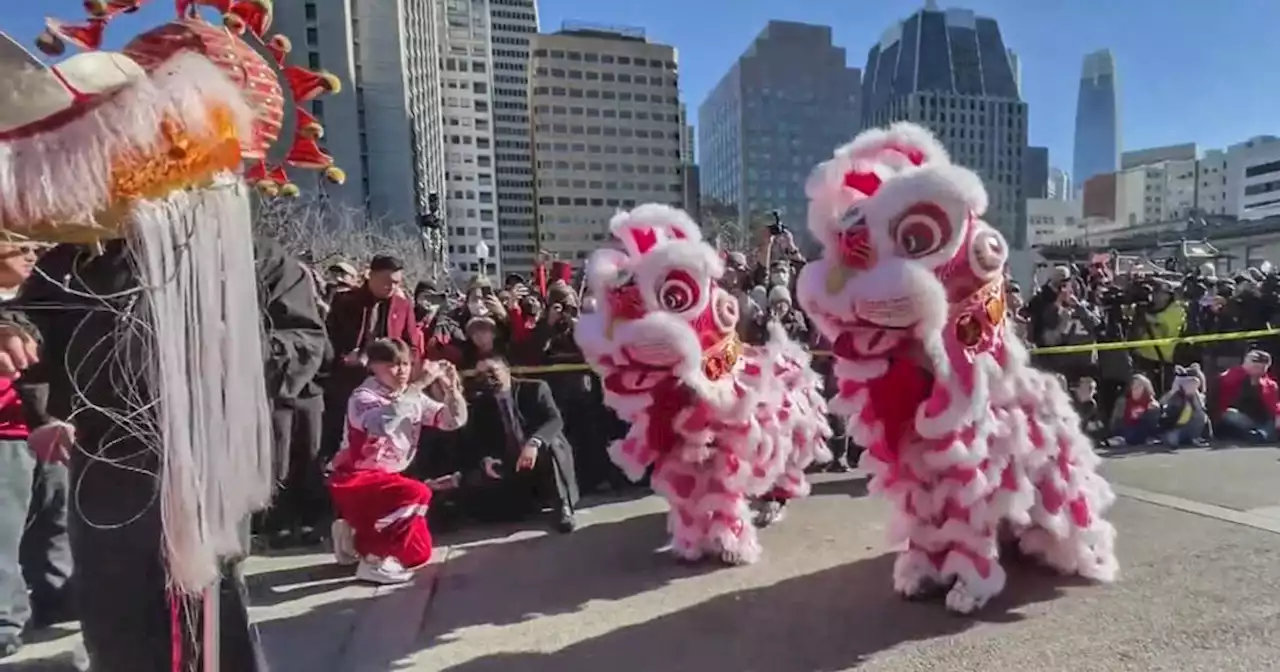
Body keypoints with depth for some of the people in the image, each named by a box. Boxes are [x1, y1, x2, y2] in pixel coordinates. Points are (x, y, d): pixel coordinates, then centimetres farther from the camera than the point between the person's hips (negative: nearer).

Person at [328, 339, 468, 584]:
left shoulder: (413, 398, 3)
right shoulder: (363, 396, -15)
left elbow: (454, 420, -1)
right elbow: (382, 424, -39)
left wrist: (451, 388, -18)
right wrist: (418, 385, -40)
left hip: (386, 478, 7)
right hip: (355, 481, -7)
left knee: (418, 551, 2)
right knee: (418, 493, -33)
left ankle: (357, 536, 21)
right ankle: (375, 559, -15)